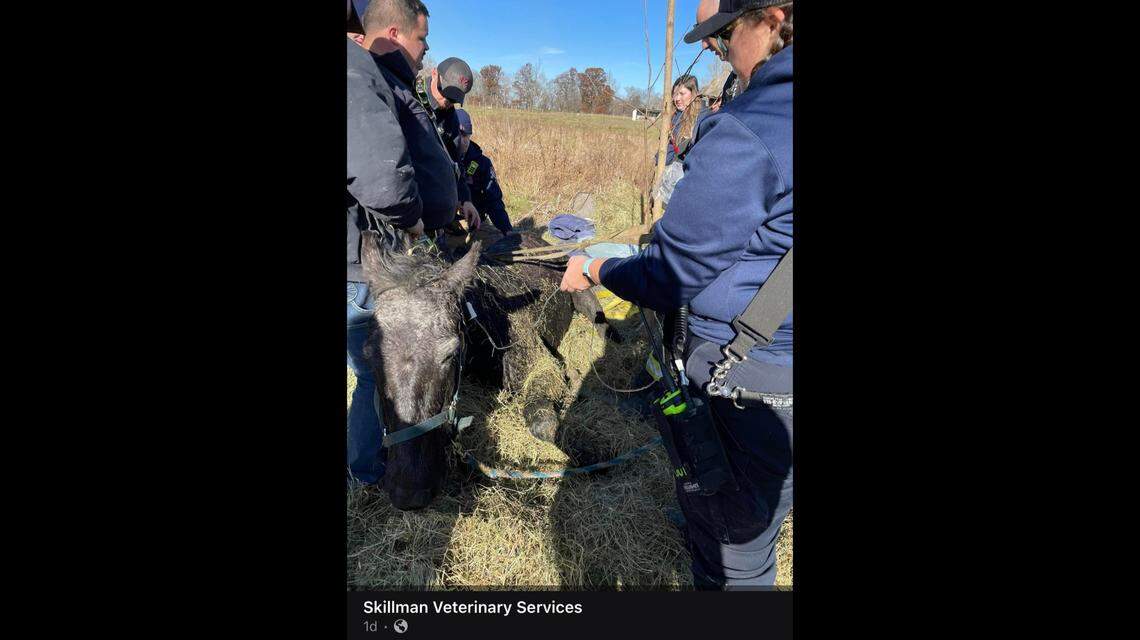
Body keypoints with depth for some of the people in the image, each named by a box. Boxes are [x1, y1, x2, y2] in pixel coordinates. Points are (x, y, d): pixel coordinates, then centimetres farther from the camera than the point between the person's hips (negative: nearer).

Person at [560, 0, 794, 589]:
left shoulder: (746, 130, -20)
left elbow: (671, 273, -15)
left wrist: (591, 269, 2)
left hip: (749, 376, -8)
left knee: (730, 551, 13)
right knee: (755, 522, 26)